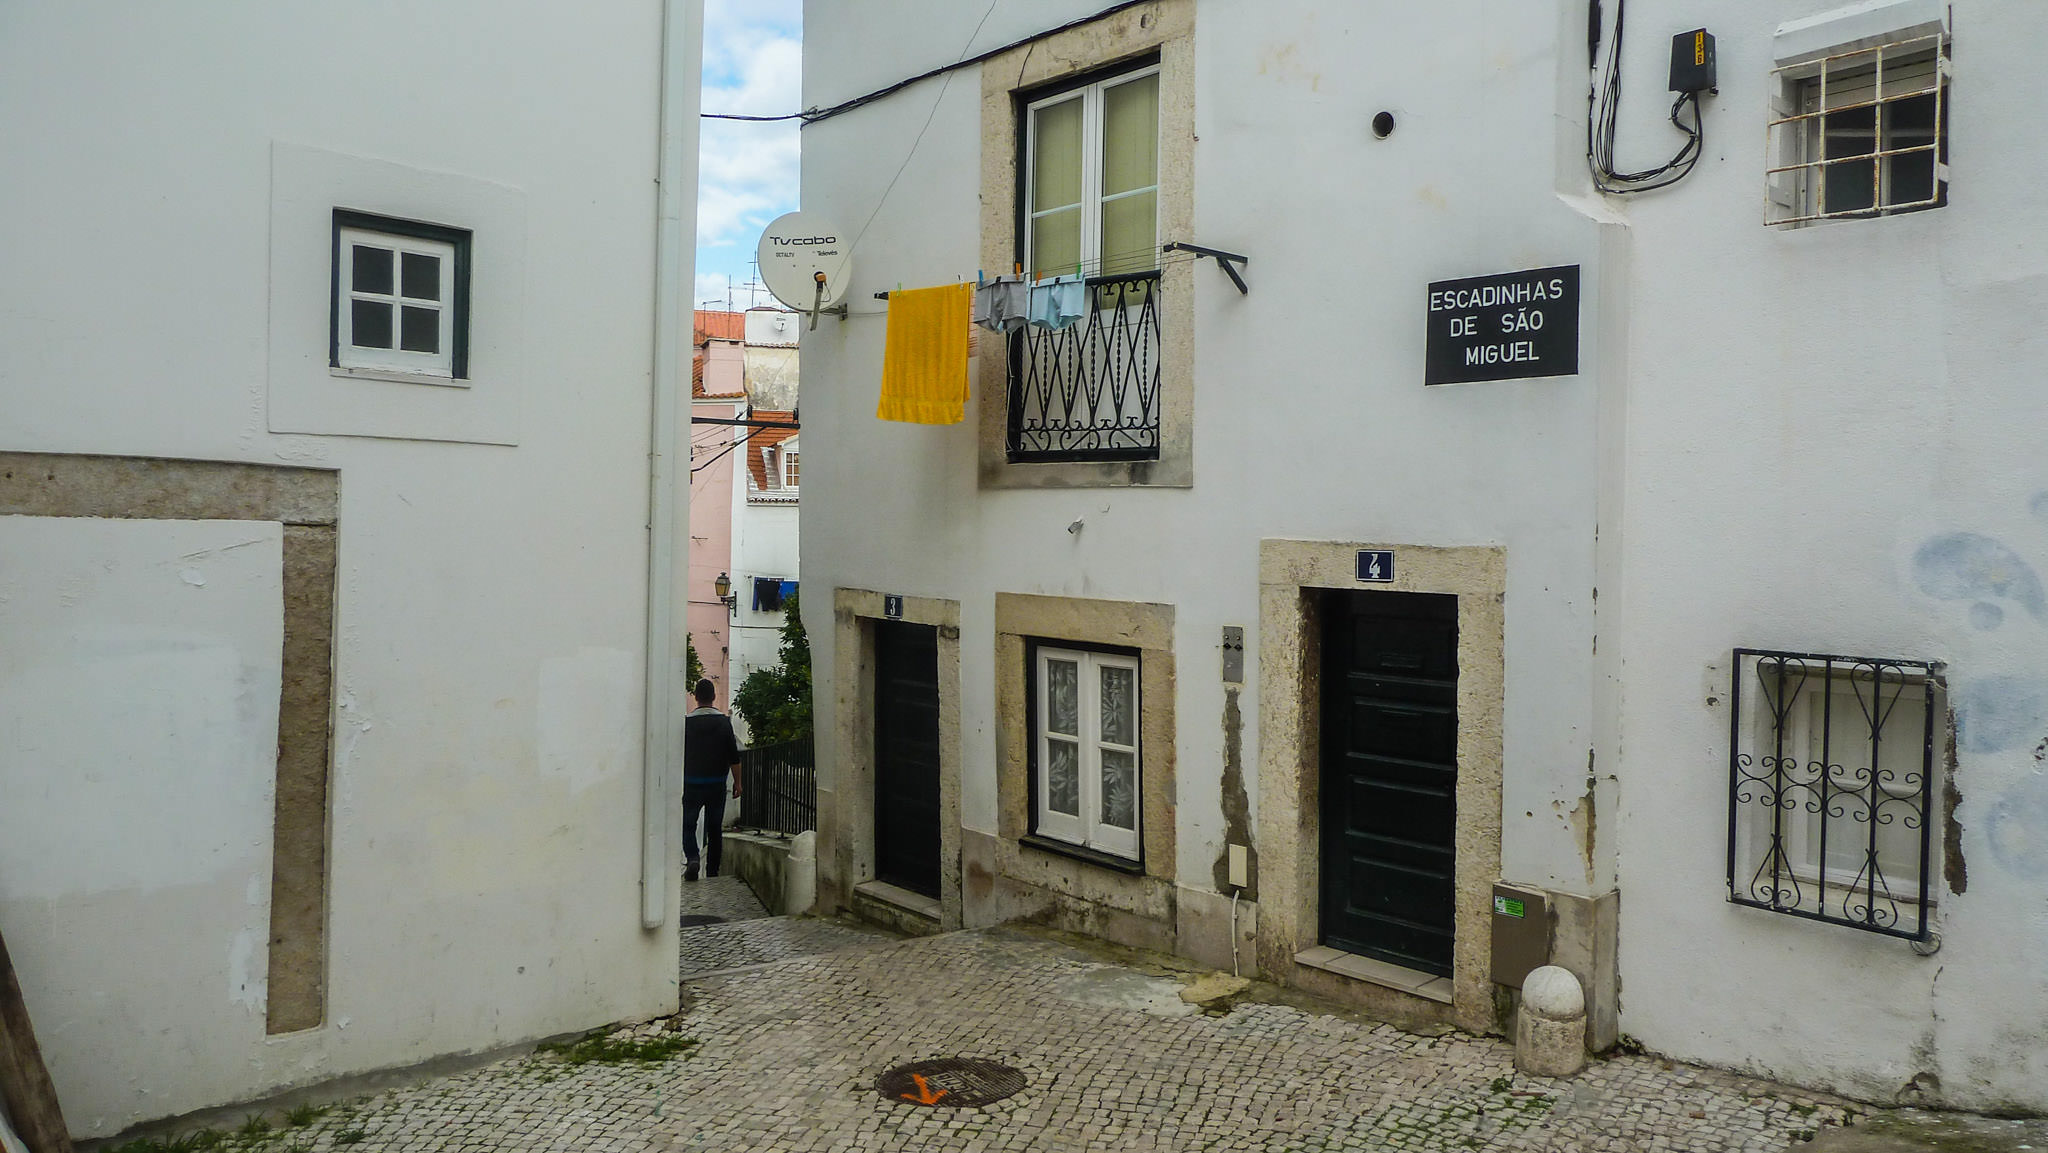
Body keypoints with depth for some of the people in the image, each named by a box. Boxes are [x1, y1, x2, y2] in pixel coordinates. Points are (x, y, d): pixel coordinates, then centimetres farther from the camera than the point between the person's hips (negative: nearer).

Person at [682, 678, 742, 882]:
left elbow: (679, 754, 0)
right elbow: (734, 756, -2)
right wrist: (737, 782, 6)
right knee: (715, 827, 10)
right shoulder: (724, 722, -3)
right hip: (717, 783, 1)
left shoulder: (687, 722, -5)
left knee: (688, 824, 8)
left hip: (692, 783, -1)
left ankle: (692, 858, -16)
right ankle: (713, 871, 12)